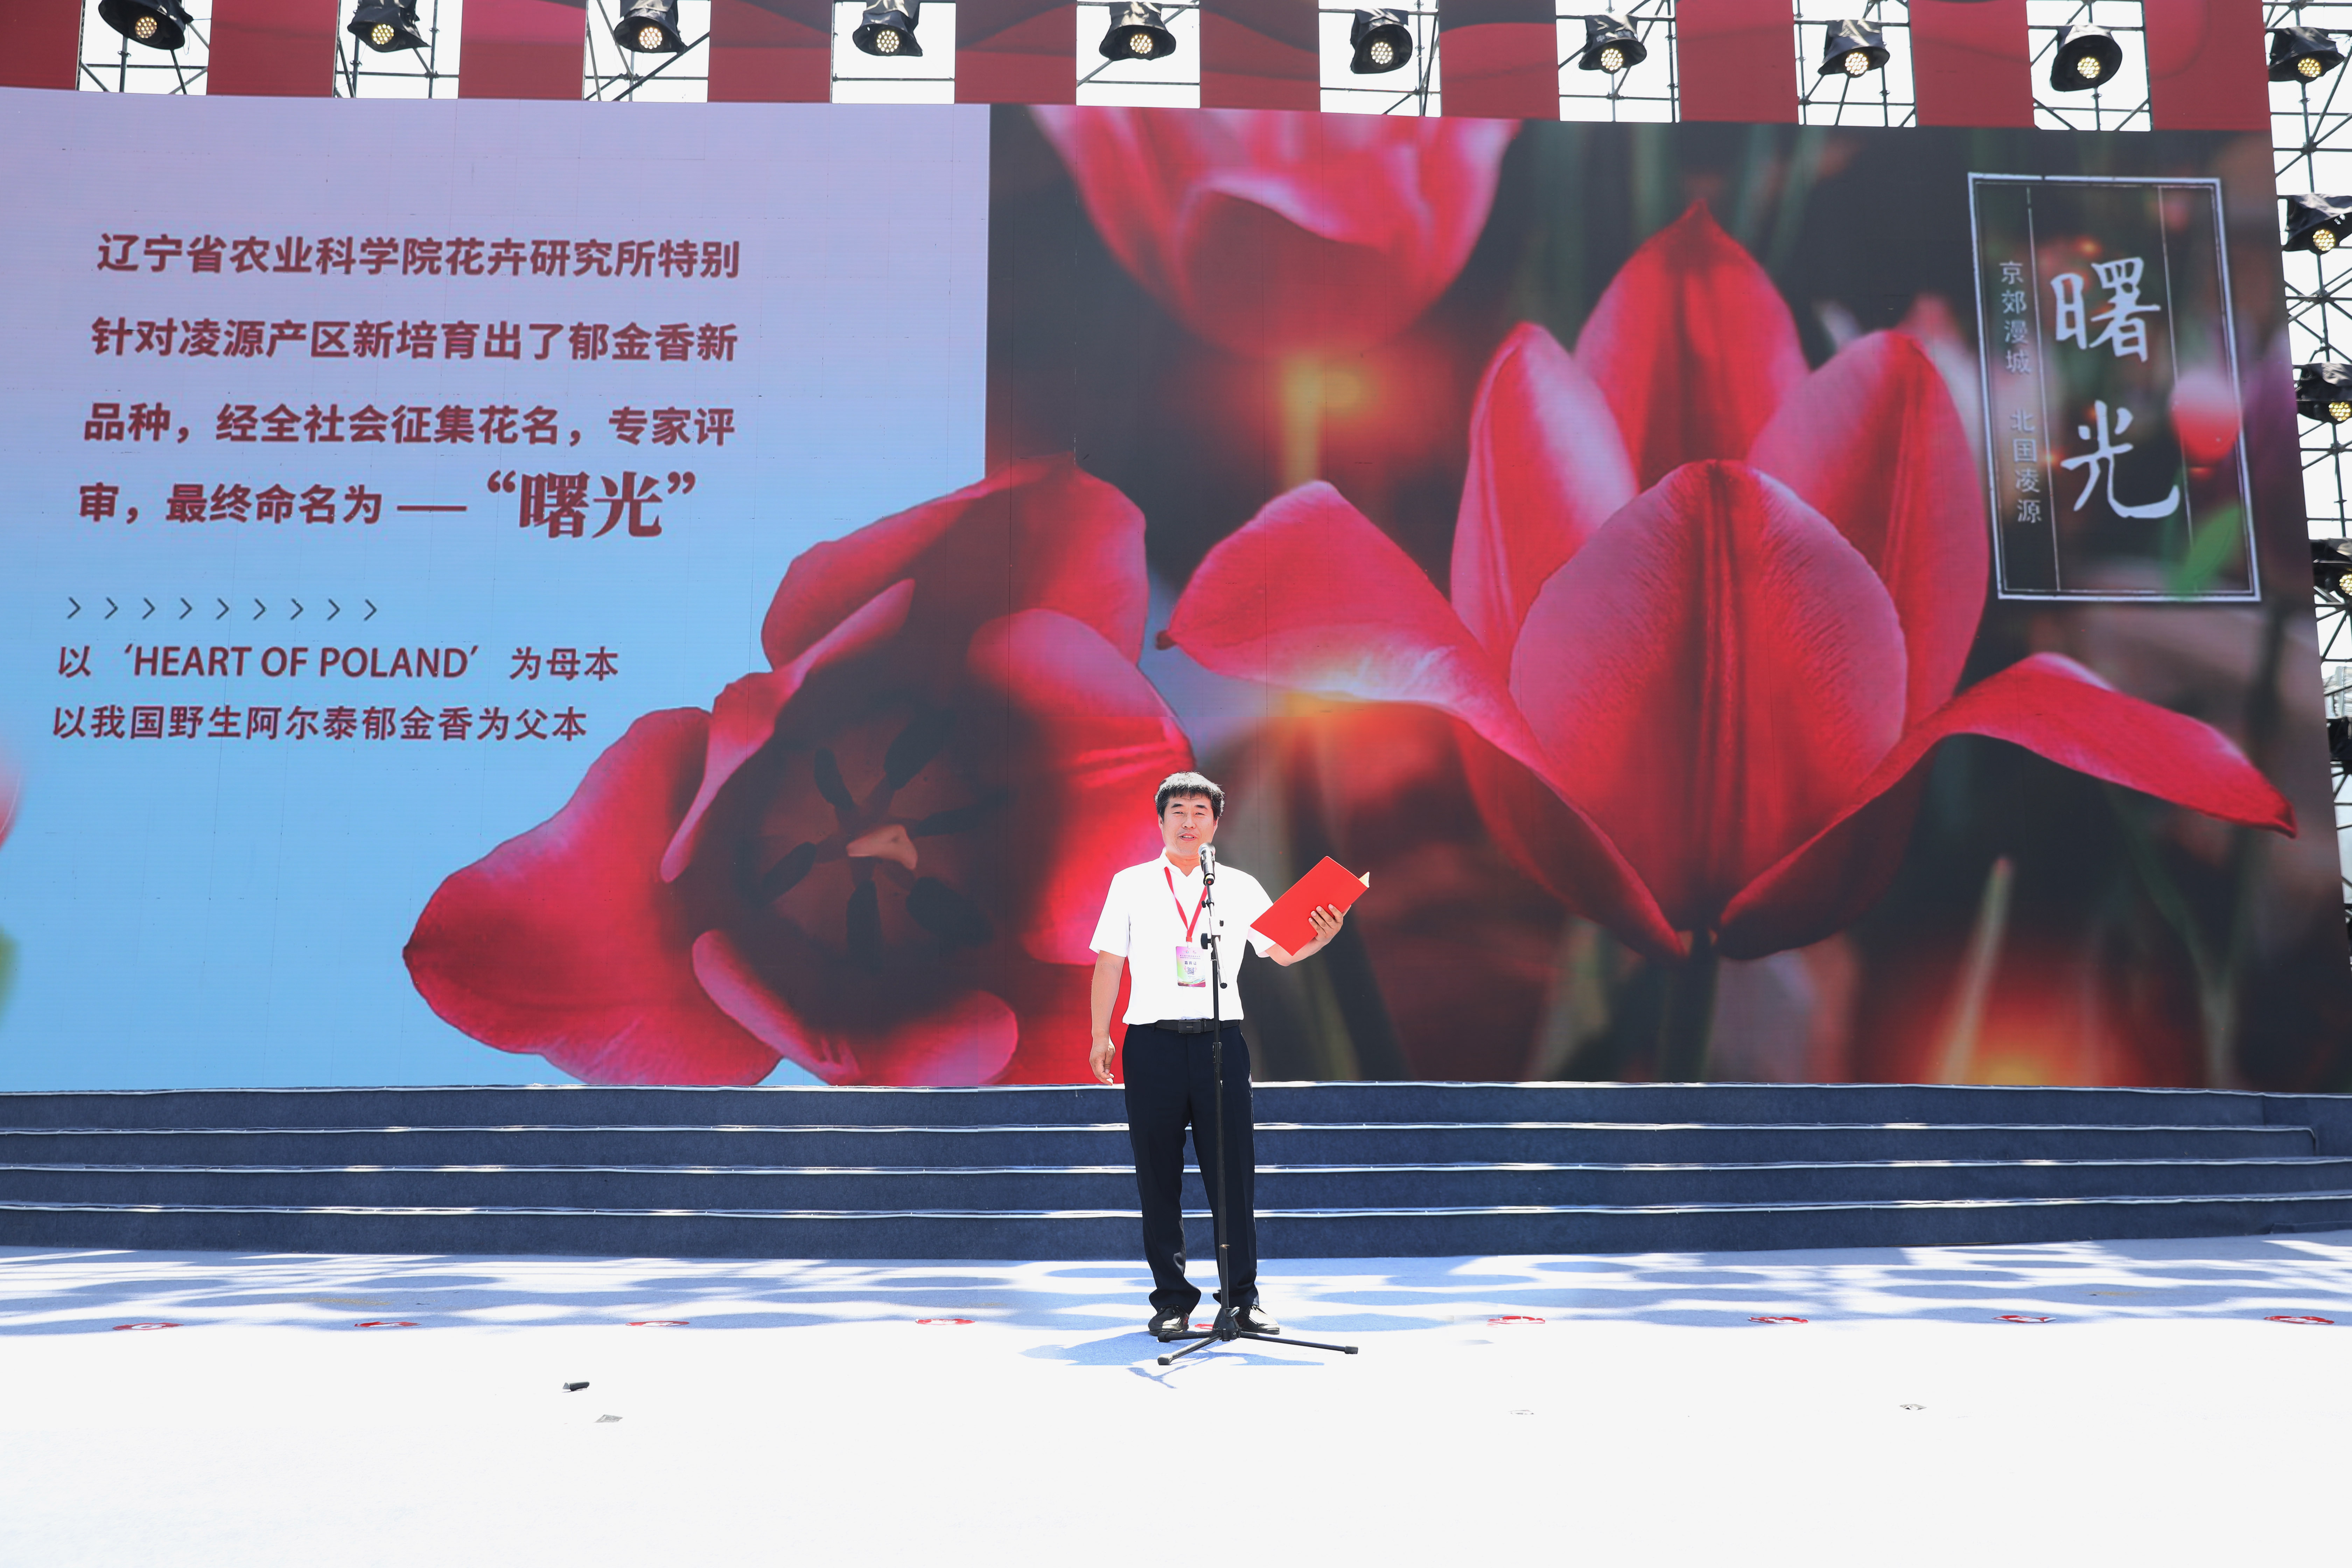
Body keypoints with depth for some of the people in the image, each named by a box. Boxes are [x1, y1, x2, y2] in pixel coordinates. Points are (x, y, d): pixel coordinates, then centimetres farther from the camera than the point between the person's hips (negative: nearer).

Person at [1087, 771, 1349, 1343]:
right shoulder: (1131, 885, 9)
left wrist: (1322, 938, -15)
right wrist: (1100, 1036, 1)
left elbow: (1282, 951, 5)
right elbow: (1109, 962, 8)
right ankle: (1172, 1298, 13)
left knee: (1233, 1171, 0)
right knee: (1158, 1174, 3)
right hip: (1153, 1039, 0)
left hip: (1220, 1039, 1)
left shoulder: (1240, 887, 11)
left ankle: (1243, 1296, 9)